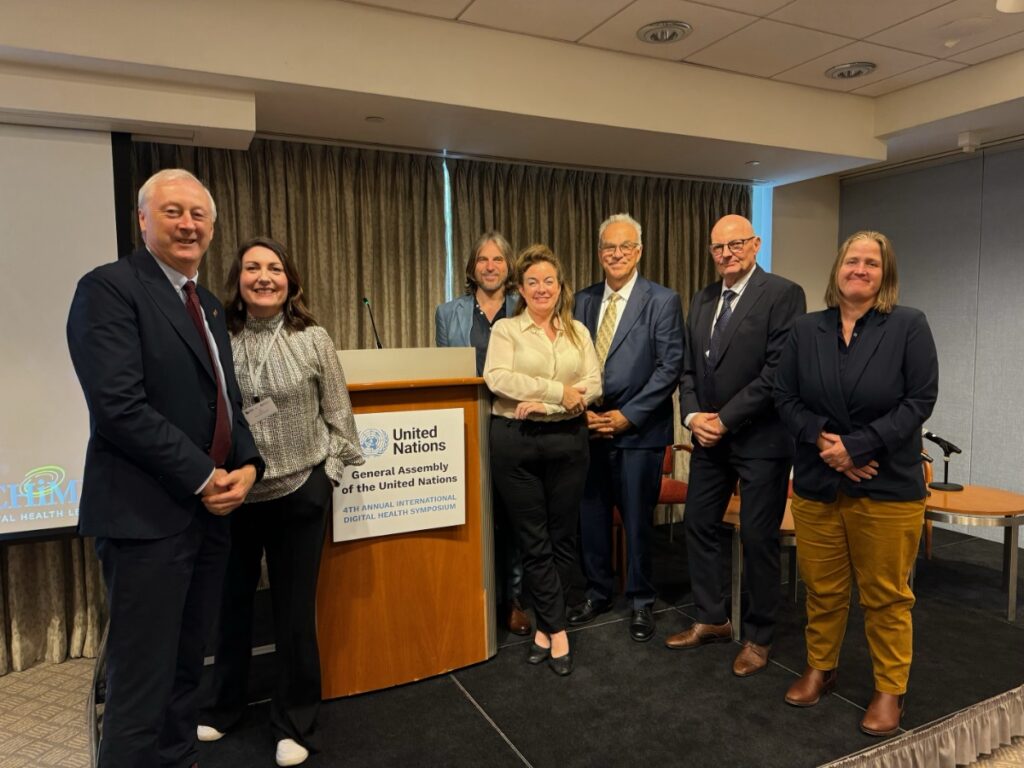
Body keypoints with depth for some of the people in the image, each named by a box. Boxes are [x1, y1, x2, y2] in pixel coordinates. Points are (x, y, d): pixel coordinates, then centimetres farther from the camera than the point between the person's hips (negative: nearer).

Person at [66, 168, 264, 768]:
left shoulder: (210, 306, 15)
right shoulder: (110, 287, -9)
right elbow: (120, 405, -19)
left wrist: (247, 466, -2)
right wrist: (202, 477, -15)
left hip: (210, 513, 8)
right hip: (148, 516, -7)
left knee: (186, 667, 19)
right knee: (142, 681, 2)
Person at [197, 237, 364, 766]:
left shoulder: (313, 340, -5)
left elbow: (337, 413, 0)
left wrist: (329, 470, -2)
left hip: (300, 492, -1)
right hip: (233, 493, 2)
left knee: (294, 609, 9)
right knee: (230, 603, 18)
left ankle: (294, 724, 28)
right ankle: (224, 707, 42)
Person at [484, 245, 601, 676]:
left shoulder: (578, 332, 9)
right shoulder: (505, 329, 2)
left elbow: (593, 385, 0)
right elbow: (497, 378, -14)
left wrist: (544, 403, -14)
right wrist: (558, 390, -18)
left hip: (567, 439, 3)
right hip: (515, 441, -2)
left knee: (563, 537, 8)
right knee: (533, 540, 4)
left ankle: (544, 625, 25)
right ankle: (557, 630, 17)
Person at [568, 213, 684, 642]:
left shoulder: (663, 301, -2)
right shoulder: (583, 301, 9)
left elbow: (670, 367, -8)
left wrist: (627, 415, -13)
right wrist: (583, 411, -5)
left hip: (638, 429, -3)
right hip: (589, 428, 4)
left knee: (637, 519, 7)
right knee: (590, 515, 11)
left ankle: (641, 603, 25)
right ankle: (597, 593, 30)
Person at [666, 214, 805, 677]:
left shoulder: (783, 295, -9)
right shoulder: (702, 301, 11)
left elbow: (777, 372, -17)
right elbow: (689, 368, 11)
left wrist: (724, 420, -16)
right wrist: (693, 416, -5)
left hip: (760, 439, -6)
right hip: (709, 437, 7)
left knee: (758, 539, 4)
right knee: (699, 526, 13)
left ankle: (758, 637, 23)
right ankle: (712, 620, 31)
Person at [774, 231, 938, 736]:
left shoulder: (909, 326, -2)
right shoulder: (806, 330, 6)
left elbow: (920, 399, -8)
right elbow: (785, 396, 4)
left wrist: (858, 445, -16)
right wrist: (824, 441, -12)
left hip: (887, 487, -3)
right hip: (816, 483, 3)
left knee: (886, 596, 8)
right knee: (822, 589, 13)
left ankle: (890, 690, 25)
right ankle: (819, 669, 32)